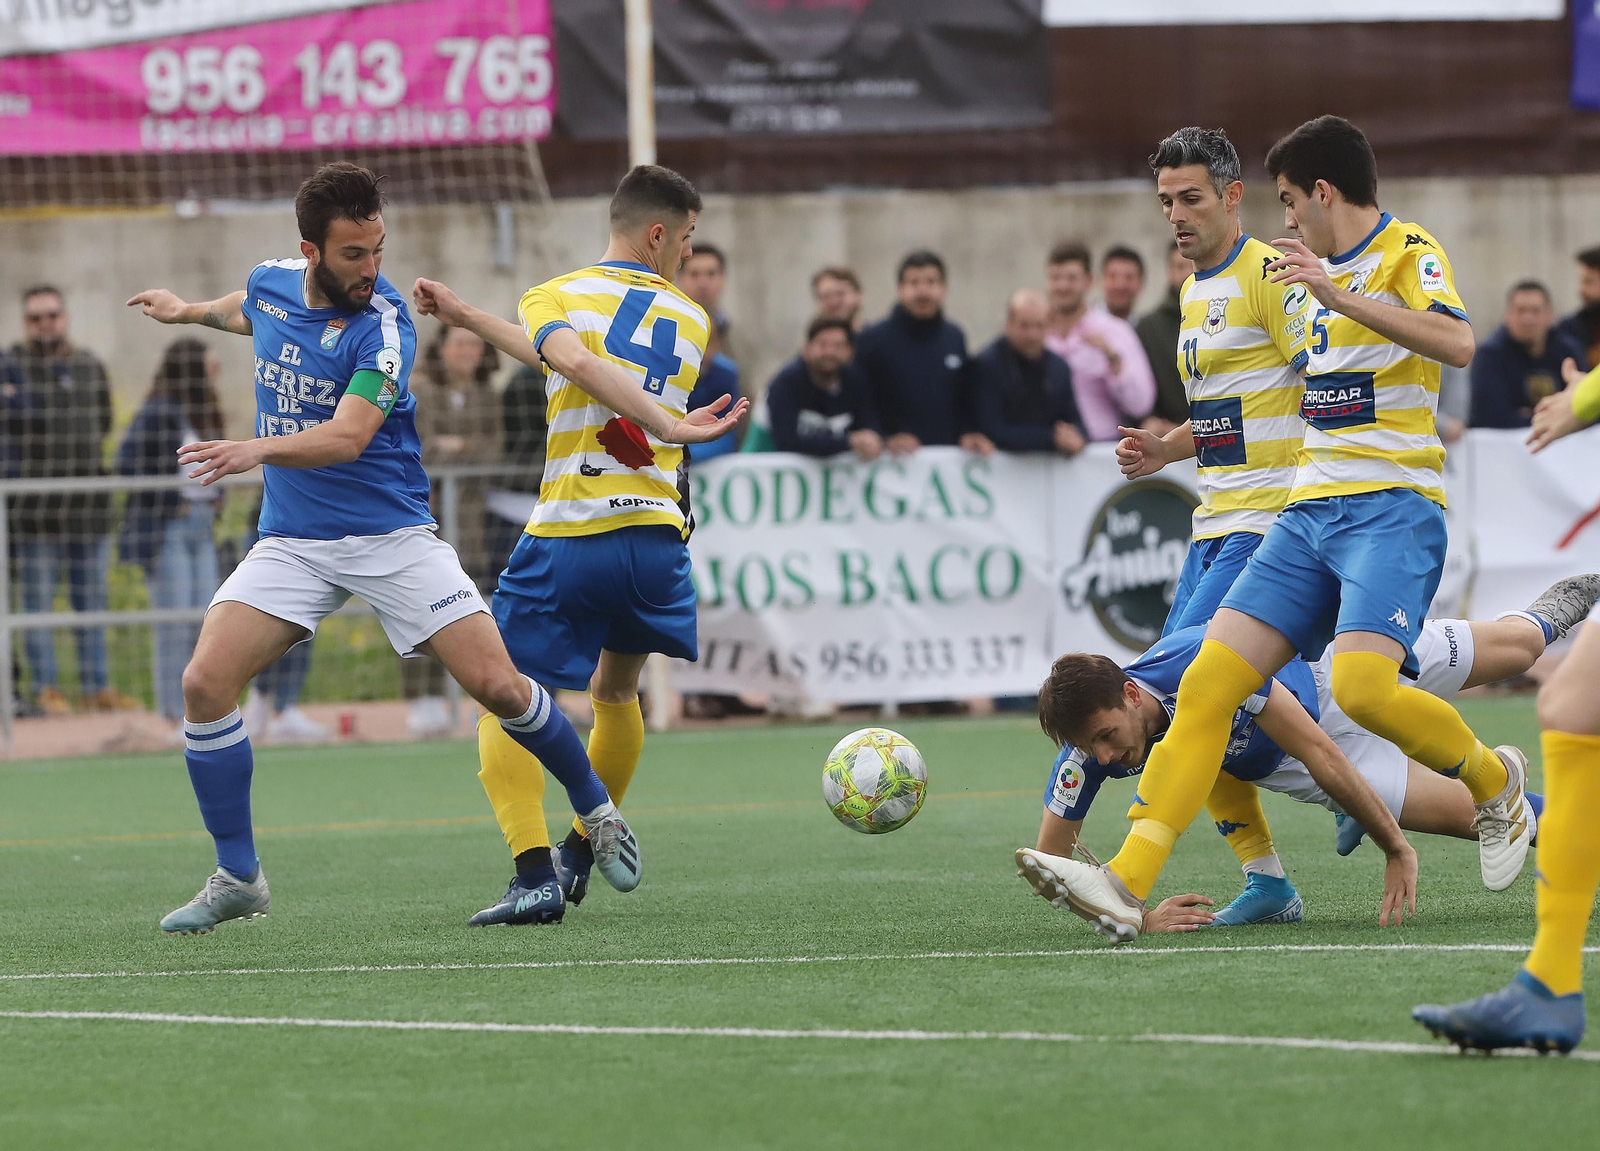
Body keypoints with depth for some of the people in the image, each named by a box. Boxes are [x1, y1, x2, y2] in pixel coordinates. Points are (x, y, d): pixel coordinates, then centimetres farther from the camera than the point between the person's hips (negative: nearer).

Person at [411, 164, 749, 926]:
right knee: (615, 694, 27)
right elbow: (584, 367, 15)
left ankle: (535, 875, -13)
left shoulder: (556, 296, 2)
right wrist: (473, 320, 13)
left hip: (567, 541, -4)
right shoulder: (692, 320, 13)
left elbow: (573, 360, -21)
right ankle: (581, 857, 36)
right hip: (656, 533, 4)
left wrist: (672, 427, -21)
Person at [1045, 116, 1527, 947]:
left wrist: (1340, 298, -31)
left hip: (1392, 508, -8)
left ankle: (1495, 785, 3)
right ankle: (1129, 881, -13)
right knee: (1207, 683, -7)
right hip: (1310, 512, 8)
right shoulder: (1326, 269, 21)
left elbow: (1456, 342, -25)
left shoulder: (1408, 252, -5)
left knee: (1361, 687, -27)